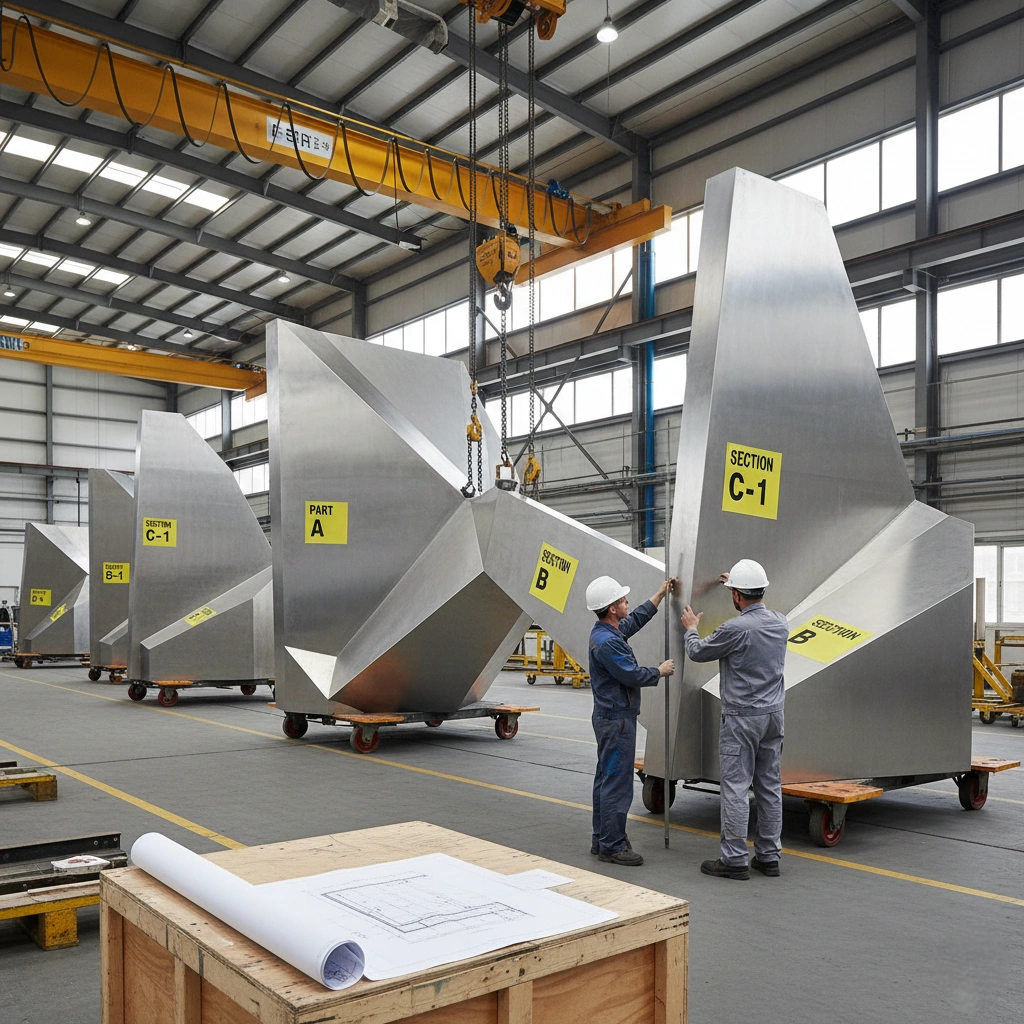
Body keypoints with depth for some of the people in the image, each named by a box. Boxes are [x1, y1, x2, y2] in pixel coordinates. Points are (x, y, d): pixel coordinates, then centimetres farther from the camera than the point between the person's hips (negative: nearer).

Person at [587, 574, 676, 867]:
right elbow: (633, 676, -23)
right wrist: (661, 671, -5)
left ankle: (601, 839, 25)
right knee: (617, 782, -5)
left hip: (609, 718, 11)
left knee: (606, 779, 16)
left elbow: (636, 620, 26)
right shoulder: (607, 642, -24)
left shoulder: (607, 632, 9)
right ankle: (612, 846, 1)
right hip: (616, 720, -11)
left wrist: (661, 594, 31)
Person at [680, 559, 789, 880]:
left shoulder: (735, 629, -19)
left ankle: (734, 859, 3)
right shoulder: (780, 623, 2)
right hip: (773, 715, 7)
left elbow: (697, 652, -3)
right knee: (770, 787, 12)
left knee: (735, 788, -1)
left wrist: (690, 629, 18)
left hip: (741, 718, -7)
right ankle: (769, 856, 19)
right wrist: (739, 584, 38)